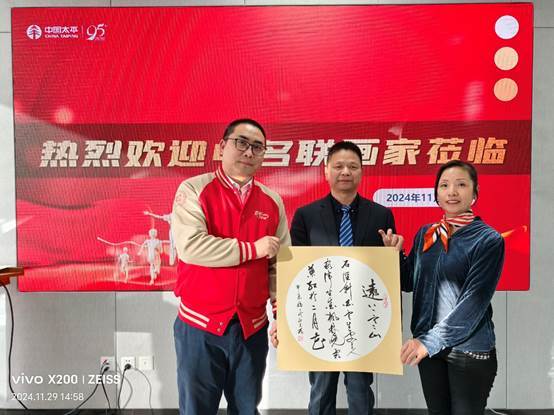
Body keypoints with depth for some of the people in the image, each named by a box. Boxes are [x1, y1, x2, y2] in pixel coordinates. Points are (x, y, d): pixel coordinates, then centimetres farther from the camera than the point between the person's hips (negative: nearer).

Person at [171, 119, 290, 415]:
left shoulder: (272, 201, 5)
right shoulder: (193, 190, -7)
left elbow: (279, 264, 7)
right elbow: (189, 245, -22)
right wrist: (251, 249, -16)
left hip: (253, 327, 4)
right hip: (199, 325, -3)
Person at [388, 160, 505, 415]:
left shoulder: (488, 240, -11)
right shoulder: (425, 234, 3)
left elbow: (475, 299, -17)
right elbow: (409, 283, 9)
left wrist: (431, 339, -22)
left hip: (470, 349, -4)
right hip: (428, 345, 4)